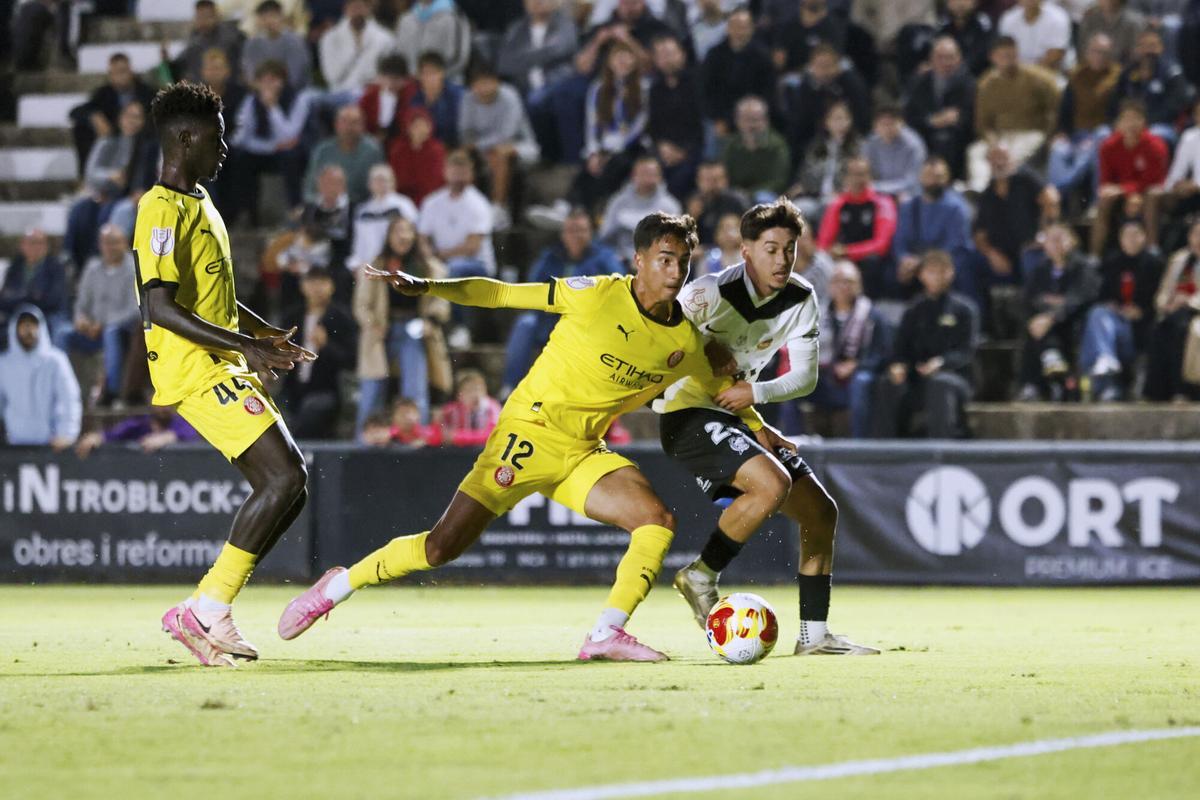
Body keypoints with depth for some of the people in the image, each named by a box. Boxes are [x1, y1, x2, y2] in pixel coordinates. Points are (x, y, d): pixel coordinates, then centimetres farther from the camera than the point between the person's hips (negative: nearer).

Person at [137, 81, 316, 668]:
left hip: (224, 370, 10)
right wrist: (245, 345, -24)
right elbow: (159, 306, -24)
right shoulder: (164, 210, -15)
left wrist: (267, 335, 20)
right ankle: (204, 612, -13)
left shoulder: (198, 202, 18)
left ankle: (209, 611, 9)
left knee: (288, 483, 9)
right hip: (197, 372, -10)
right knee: (284, 479, -17)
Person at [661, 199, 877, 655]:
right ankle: (701, 577, -13)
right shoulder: (711, 294, -19)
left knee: (820, 512, 3)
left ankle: (814, 635, 8)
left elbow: (805, 377, 2)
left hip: (735, 419, 8)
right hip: (687, 416, -8)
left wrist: (757, 392, -16)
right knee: (772, 483, -31)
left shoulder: (801, 300, 0)